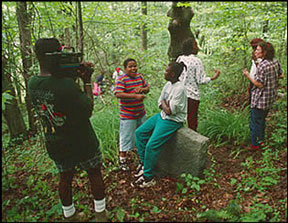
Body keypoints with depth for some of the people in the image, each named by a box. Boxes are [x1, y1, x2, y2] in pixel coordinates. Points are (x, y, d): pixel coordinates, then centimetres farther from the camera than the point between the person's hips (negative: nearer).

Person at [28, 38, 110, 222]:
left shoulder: (32, 83, -6)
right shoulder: (66, 85, -30)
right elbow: (88, 111, -20)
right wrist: (87, 81, -14)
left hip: (55, 145, 6)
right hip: (82, 144, -6)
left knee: (65, 178, 22)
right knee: (95, 174, 15)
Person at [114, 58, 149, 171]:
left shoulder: (140, 76, 6)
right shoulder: (121, 79, -15)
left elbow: (147, 88, 15)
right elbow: (118, 94, -25)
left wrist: (142, 89, -9)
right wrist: (135, 96, -30)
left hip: (141, 113, 7)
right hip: (128, 115, -7)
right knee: (126, 137, 0)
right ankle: (122, 161, 17)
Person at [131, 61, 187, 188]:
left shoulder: (179, 89, -23)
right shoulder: (168, 84, 5)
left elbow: (169, 111, -23)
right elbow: (160, 104, 9)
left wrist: (164, 103, -5)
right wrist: (165, 105, -11)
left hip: (173, 121, -9)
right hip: (162, 115, 9)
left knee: (151, 146, -18)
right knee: (139, 132, 4)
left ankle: (148, 178, -1)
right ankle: (143, 162, 17)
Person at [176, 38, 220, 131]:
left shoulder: (179, 59, 3)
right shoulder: (196, 61, -12)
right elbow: (201, 81, -13)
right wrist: (214, 77, -1)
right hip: (192, 95, -5)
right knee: (192, 120, 7)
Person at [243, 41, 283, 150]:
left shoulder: (262, 65, -23)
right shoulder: (275, 62, 2)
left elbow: (260, 84, -22)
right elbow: (280, 75, 15)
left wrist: (248, 76, -15)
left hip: (260, 99, -8)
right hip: (270, 97, 9)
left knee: (255, 122, 5)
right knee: (262, 120, 23)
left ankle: (254, 145, 15)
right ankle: (261, 140, 36)